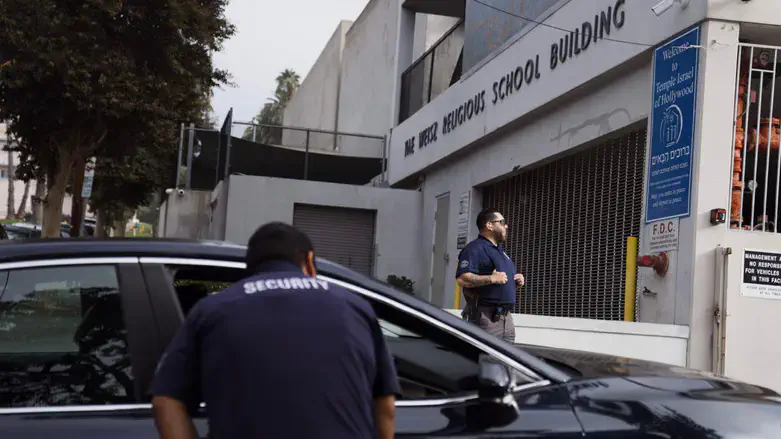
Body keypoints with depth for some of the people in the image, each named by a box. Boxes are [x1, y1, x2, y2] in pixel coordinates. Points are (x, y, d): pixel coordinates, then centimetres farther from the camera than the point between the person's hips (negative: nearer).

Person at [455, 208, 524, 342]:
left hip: (506, 316, 10)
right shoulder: (475, 249, -10)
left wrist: (517, 280, 11)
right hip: (485, 317, -10)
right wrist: (492, 278, -25)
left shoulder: (500, 250, 23)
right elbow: (462, 279, -22)